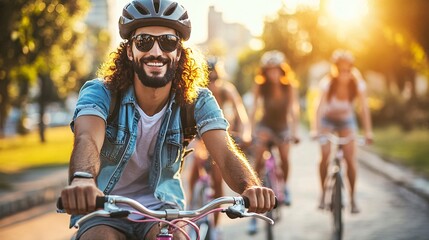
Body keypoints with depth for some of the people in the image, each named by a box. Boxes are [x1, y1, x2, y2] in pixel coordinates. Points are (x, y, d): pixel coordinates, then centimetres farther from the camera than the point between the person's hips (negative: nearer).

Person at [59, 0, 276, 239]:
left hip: (161, 208, 1)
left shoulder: (197, 101, -9)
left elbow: (226, 153, -22)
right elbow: (87, 140, -35)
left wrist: (251, 187, -47)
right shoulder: (101, 94, -15)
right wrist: (82, 180, -59)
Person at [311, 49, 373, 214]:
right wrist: (315, 129, -47)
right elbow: (320, 105, -35)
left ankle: (352, 198, 1)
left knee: (350, 159, -11)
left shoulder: (357, 84, -22)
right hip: (328, 120, -1)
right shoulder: (327, 83, -26)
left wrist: (368, 131, -36)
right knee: (325, 155, -19)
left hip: (346, 121, 1)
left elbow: (364, 108, -25)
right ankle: (323, 193, -2)